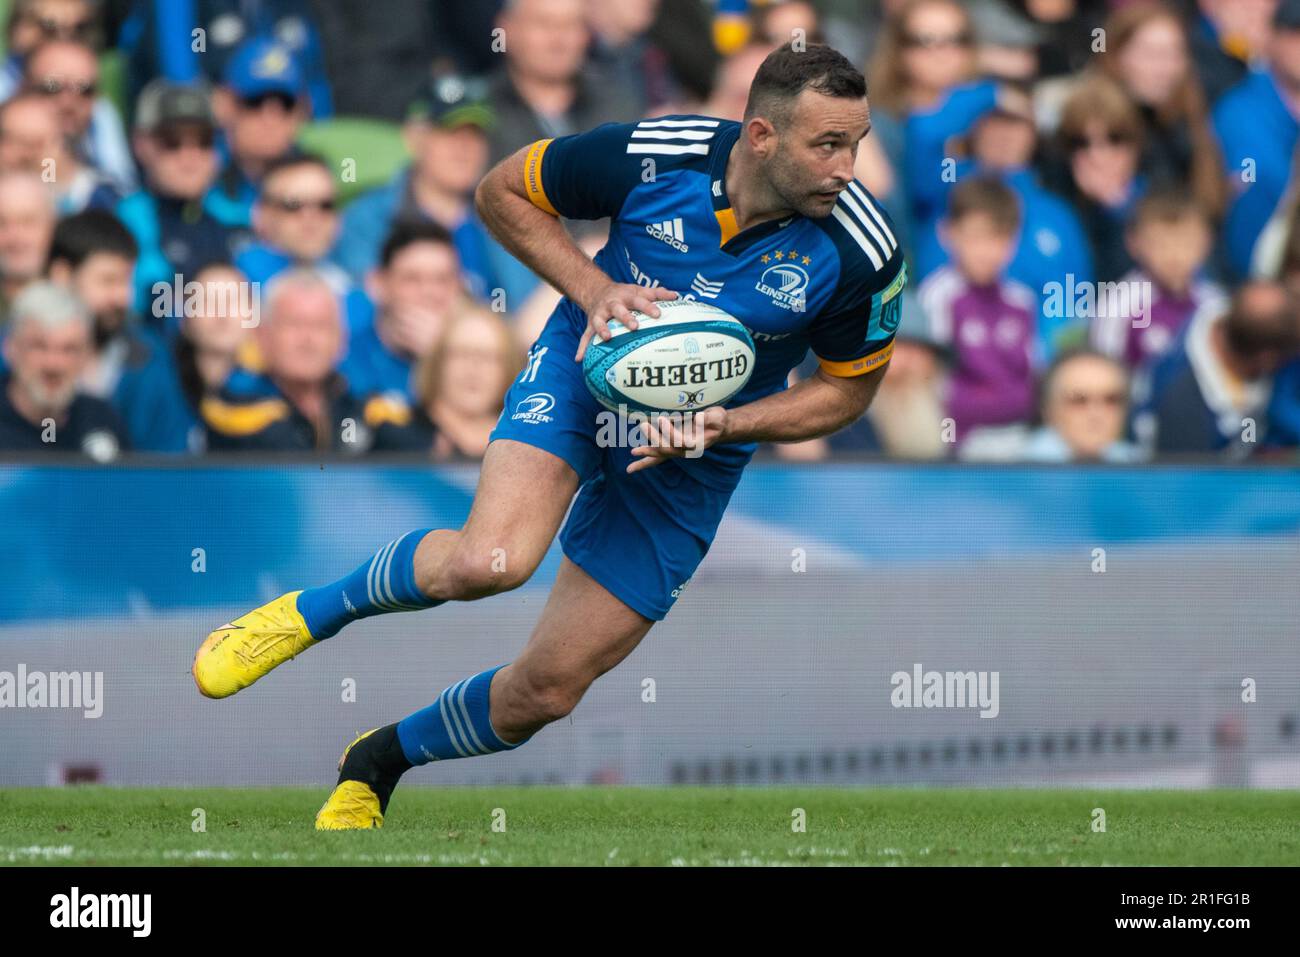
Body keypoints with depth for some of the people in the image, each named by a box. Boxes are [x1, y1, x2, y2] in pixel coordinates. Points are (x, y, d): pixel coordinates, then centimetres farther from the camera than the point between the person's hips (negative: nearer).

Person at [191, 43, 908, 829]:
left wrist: (724, 424, -19)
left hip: (692, 461, 2)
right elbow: (503, 191, -5)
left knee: (547, 691, 3)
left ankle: (379, 762, 32)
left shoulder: (862, 252, -21)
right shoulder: (651, 157, -23)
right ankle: (316, 611, -2)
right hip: (583, 374, -2)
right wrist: (593, 288, -18)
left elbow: (848, 388, -3)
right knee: (486, 561, -32)